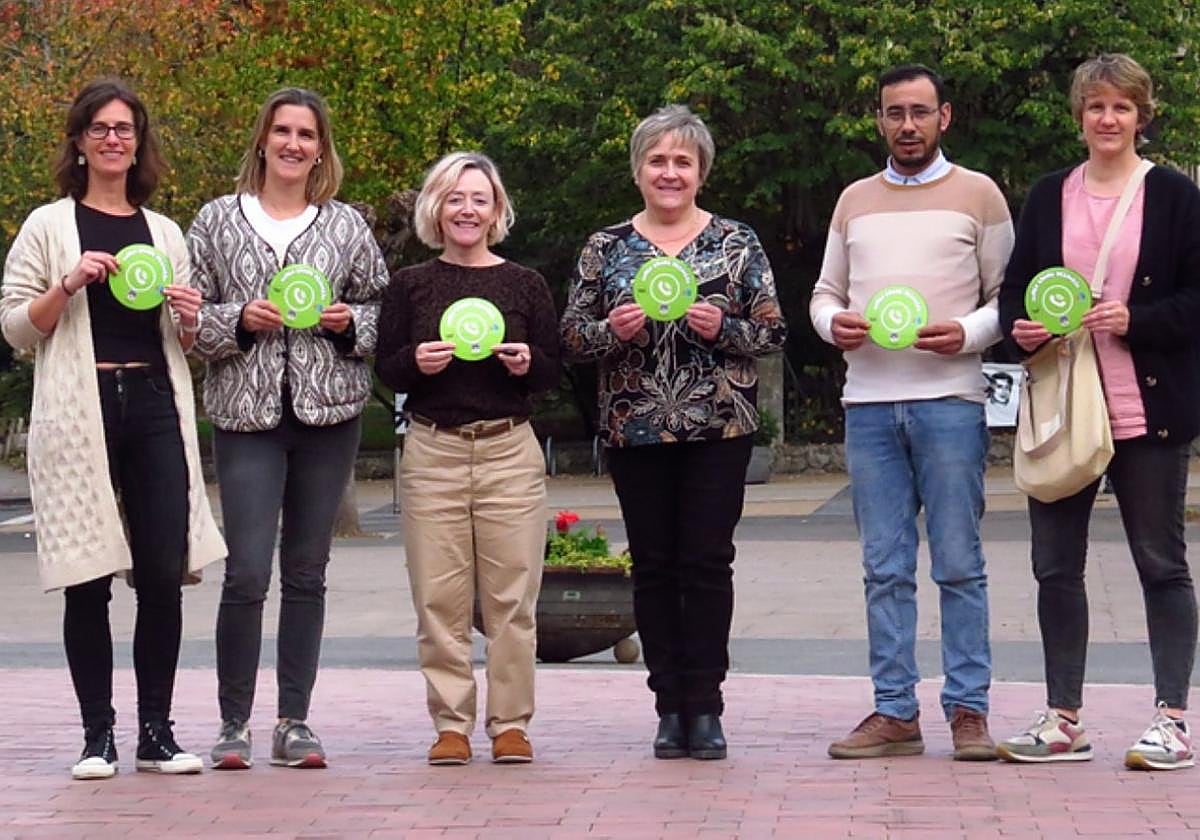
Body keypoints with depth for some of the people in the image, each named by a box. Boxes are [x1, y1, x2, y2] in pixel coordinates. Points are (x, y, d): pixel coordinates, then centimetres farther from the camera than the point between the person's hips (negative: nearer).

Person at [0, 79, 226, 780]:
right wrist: (69, 285, -12)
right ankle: (98, 735, 4)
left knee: (165, 572, -4)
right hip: (80, 412, -3)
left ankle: (157, 730, 5)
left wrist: (189, 319, 1)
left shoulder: (165, 233, 17)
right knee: (89, 578, -3)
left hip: (154, 406, 3)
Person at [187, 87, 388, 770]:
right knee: (247, 573, -9)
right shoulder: (218, 220, 6)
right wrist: (238, 319, -11)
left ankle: (295, 722, 14)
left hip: (330, 410, 2)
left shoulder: (347, 225, 9)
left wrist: (349, 322, -5)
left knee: (307, 572, 6)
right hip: (246, 412, -2)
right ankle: (234, 724, 2)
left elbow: (380, 307, 15)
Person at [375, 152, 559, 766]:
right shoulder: (410, 285, 7)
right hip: (432, 452, 0)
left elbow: (553, 373, 10)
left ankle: (511, 723, 7)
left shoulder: (525, 284, 8)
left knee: (511, 594, -2)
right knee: (439, 597, -1)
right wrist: (418, 363, -12)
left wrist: (527, 363, -11)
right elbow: (386, 371, 8)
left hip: (510, 449, 0)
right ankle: (451, 724, 7)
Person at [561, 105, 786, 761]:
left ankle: (704, 707, 3)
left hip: (718, 429, -1)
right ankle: (669, 706, 10)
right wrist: (613, 331, -12)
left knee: (707, 563, -3)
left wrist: (723, 329, -13)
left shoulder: (737, 243, 6)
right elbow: (571, 337, 8)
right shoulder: (604, 249, 9)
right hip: (635, 430, 1)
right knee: (654, 565, 3)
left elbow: (772, 332, 5)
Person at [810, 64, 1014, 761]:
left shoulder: (978, 195, 7)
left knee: (960, 565, -3)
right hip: (869, 403, 3)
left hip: (949, 399, -3)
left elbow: (1008, 297, 5)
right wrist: (833, 323, -1)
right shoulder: (855, 200, 17)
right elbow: (826, 292, 21)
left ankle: (968, 710, 3)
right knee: (885, 569, 4)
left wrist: (968, 334, -13)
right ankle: (895, 712, 8)